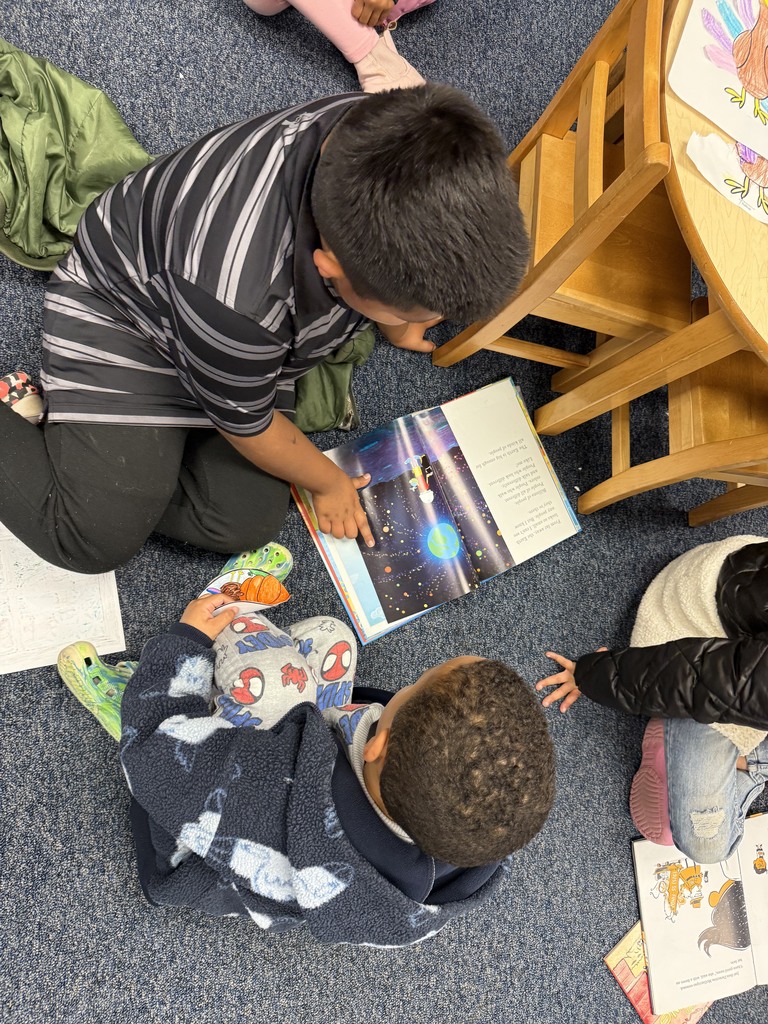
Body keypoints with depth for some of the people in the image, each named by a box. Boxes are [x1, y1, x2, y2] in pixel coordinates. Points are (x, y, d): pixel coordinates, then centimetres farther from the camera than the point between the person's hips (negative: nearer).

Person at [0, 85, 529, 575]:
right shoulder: (237, 294, -44)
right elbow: (247, 425, -22)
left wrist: (400, 321, 20)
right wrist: (328, 482, -3)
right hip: (118, 314, -6)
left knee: (246, 522, -4)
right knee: (98, 537, -17)